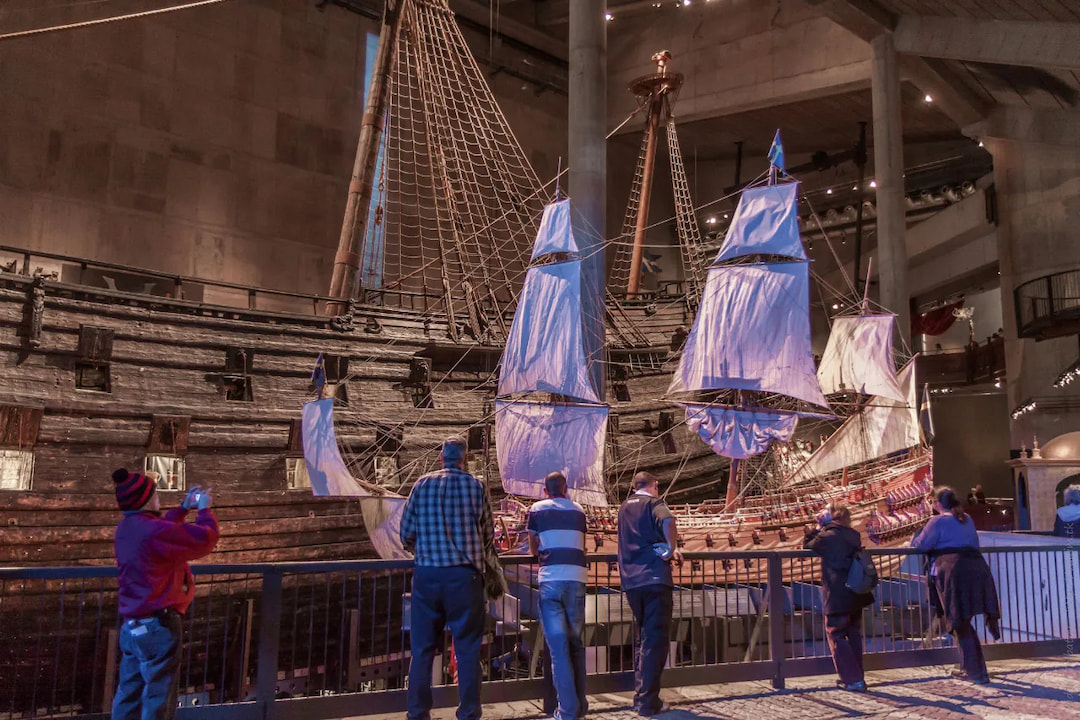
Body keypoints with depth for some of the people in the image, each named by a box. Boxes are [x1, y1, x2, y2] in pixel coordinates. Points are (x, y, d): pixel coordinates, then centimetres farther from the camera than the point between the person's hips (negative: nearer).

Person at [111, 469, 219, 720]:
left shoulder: (126, 528, 6)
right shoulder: (153, 532, -22)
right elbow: (206, 539, -17)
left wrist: (184, 508, 20)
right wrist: (204, 510, -1)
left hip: (132, 625, 9)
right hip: (157, 625, -9)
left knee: (129, 693, 15)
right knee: (158, 695, 1)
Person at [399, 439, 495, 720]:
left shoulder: (422, 484, 4)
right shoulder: (475, 486, -1)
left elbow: (406, 534, 5)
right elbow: (488, 534, 3)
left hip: (426, 574, 2)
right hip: (463, 575, -2)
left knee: (422, 649, 11)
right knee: (467, 649, 7)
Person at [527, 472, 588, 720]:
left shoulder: (537, 509, 8)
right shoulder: (578, 510, 13)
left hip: (550, 580, -2)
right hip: (576, 580, 2)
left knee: (558, 646, -1)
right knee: (576, 643, 13)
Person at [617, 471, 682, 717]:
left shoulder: (624, 507, 20)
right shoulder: (654, 503, -2)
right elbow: (667, 521, -25)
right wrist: (672, 549, -11)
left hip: (631, 581, 7)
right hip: (654, 578, -6)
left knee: (643, 638, 20)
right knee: (655, 641, -1)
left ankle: (639, 695, 23)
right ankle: (648, 703, -1)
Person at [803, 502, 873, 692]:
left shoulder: (827, 537, -14)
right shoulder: (854, 535, 5)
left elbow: (807, 544, 1)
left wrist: (819, 527, 4)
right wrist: (823, 528, 14)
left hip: (837, 598, -7)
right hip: (857, 595, 7)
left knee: (836, 636, 3)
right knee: (854, 635, 18)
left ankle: (853, 680, 1)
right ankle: (856, 678, 27)